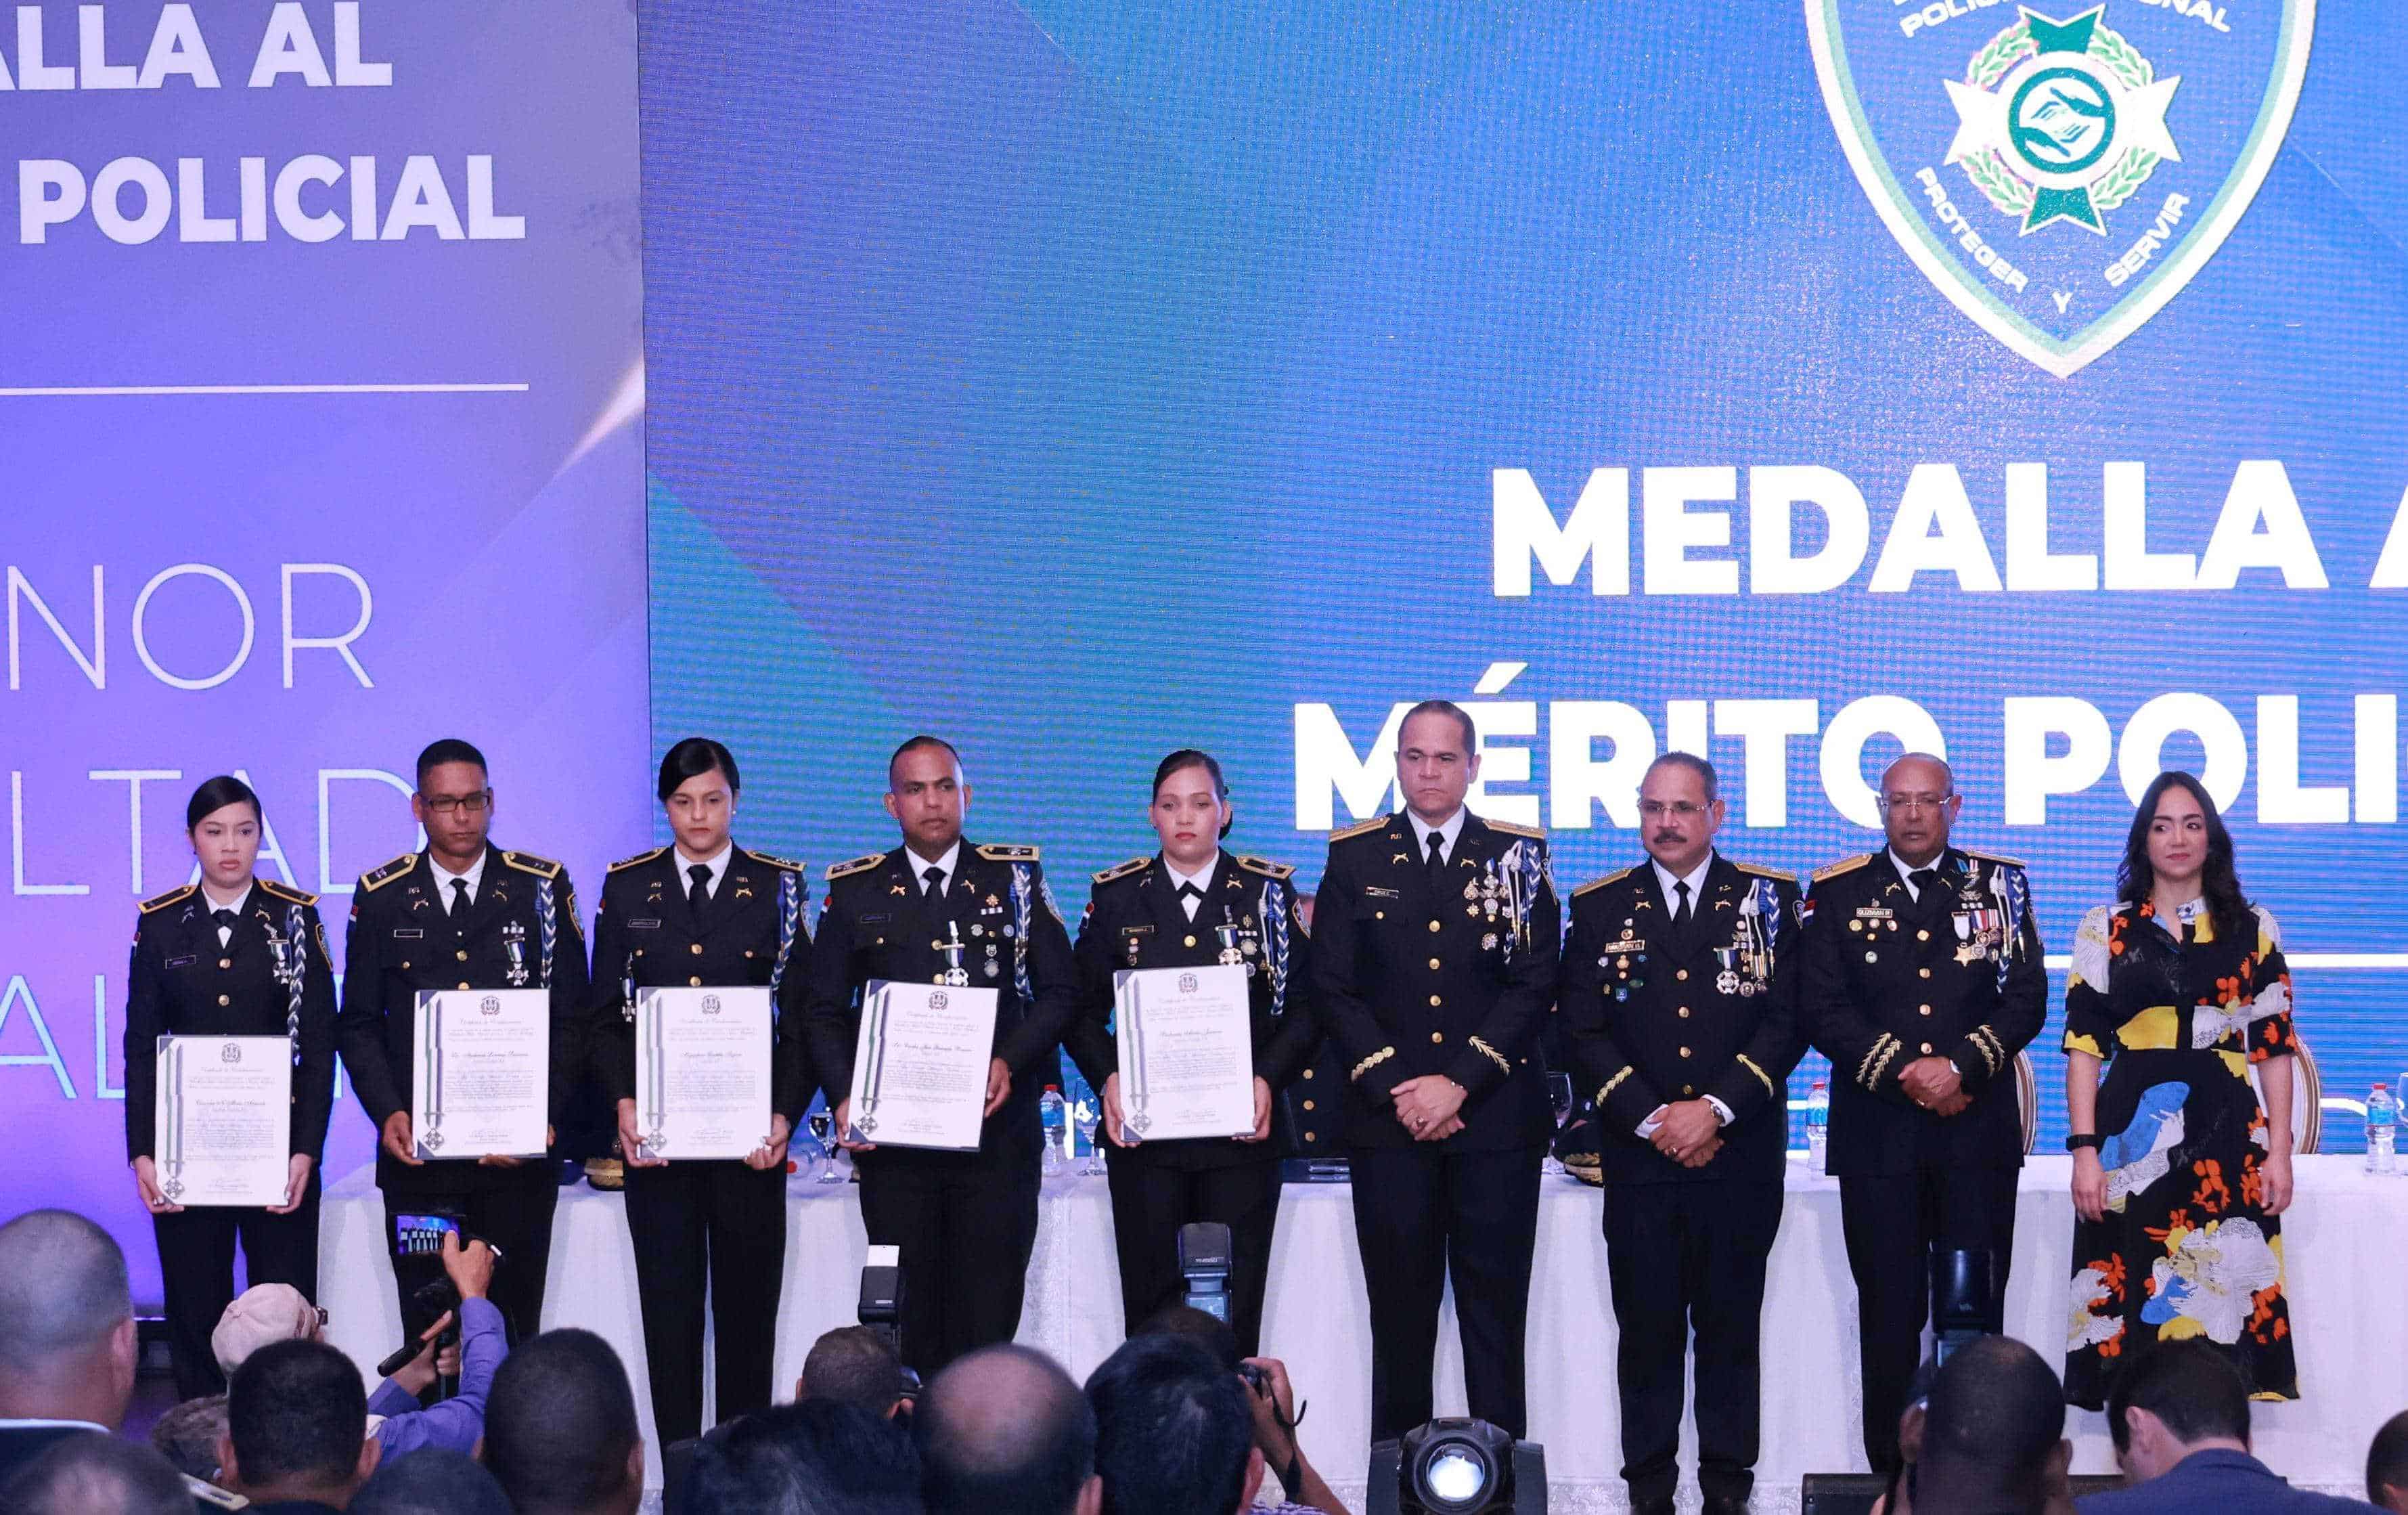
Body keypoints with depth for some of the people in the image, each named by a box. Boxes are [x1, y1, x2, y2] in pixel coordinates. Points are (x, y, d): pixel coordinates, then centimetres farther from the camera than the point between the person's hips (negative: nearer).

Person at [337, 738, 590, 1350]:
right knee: (426, 1333, 2)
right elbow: (359, 1023, 8)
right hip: (416, 1155, 1)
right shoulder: (381, 897, 6)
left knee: (513, 1328, -1)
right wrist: (386, 1112, -8)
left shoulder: (542, 887, 4)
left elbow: (571, 1018, 4)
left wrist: (546, 1116, -8)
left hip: (518, 1157, -1)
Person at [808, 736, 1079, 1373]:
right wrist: (844, 1098, -5)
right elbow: (827, 1011, 10)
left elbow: (1060, 992, 6)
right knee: (909, 1316, 1)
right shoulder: (856, 891, 8)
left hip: (997, 1125, -1)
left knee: (988, 1316, -2)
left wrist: (1012, 1061, -10)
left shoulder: (1015, 878, 7)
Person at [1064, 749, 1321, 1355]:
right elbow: (1083, 1009, 10)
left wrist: (1268, 1078, -10)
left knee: (1235, 1305, -2)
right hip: (1143, 1132, 1)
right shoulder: (1117, 896, 9)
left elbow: (1305, 1005, 5)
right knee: (1151, 1302, 0)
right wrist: (1107, 1077, -8)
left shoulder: (1268, 892, 6)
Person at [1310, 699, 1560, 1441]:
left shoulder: (1517, 857, 6)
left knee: (1495, 1311, 0)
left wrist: (1459, 1084, -10)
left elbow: (1534, 985, -1)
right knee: (1399, 1314, 2)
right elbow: (1334, 989, 4)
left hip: (1494, 1117, -1)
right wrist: (1395, 1089, -7)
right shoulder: (1356, 857, 8)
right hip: (1388, 1120, 1)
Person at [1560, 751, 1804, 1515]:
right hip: (1637, 1156, 1)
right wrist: (1651, 1118, -7)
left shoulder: (1766, 900, 6)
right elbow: (1581, 1030, 3)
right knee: (1647, 1326, 1)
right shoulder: (1600, 908, 8)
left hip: (1741, 1156, 0)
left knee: (1731, 1325, 3)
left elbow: (1786, 1021, 0)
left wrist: (1715, 1108, -10)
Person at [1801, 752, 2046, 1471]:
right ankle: (1892, 1476, 6)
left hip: (1978, 1131, 0)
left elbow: (2027, 999, 2)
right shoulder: (1838, 894, 8)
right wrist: (1905, 1074, -10)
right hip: (1877, 1135, 0)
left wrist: (1959, 1065, -12)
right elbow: (1821, 1009, 0)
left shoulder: (1999, 885, 9)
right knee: (1889, 1312, 1)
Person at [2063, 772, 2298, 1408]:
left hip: (2226, 1134, 1)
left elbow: (2275, 1046, 9)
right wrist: (2085, 1151, -6)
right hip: (2134, 1136, 0)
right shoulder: (2105, 930, 8)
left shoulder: (2252, 930, 10)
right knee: (2139, 1298, -3)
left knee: (2224, 1296, -4)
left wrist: (2279, 1151, 1)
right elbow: (2083, 1045, 3)